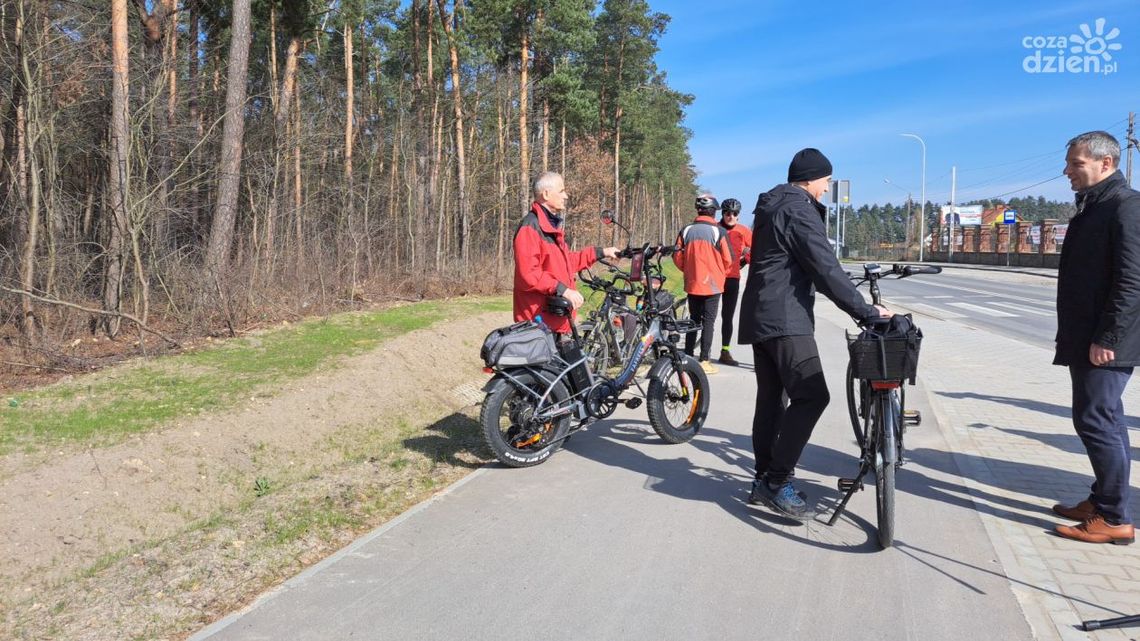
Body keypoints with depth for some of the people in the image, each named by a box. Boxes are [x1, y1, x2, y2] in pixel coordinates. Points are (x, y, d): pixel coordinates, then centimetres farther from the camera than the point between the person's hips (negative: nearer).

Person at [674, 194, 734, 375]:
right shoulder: (718, 232, -10)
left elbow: (677, 257, 2)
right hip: (713, 283, -3)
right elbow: (728, 260, -6)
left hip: (692, 283, 3)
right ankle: (704, 361, 1)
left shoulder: (686, 230, -1)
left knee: (693, 319, 14)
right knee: (708, 321, 2)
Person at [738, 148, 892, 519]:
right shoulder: (798, 210, -11)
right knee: (811, 396, -13)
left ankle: (765, 480, 17)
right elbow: (825, 269, -17)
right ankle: (778, 482, -12)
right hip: (786, 320, -11)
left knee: (771, 399, 12)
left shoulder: (772, 207, 21)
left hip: (761, 318, 11)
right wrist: (865, 312, -14)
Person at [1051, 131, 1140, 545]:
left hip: (1106, 343, -10)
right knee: (1104, 421, 15)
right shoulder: (1092, 208, 17)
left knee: (1096, 421, -8)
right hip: (1086, 339, 10)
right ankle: (1102, 500, 25)